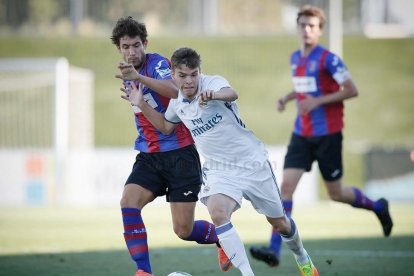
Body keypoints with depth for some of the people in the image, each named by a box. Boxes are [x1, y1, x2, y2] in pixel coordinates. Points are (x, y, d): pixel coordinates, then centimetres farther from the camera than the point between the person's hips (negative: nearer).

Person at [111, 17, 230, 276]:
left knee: (183, 230, -4)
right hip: (149, 156, 6)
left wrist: (139, 78, -49)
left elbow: (174, 90, -38)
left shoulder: (157, 63, -13)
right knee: (128, 203, -21)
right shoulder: (129, 73, 11)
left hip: (180, 154, -6)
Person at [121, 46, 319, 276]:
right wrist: (142, 105, 5)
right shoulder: (177, 101, -1)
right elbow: (166, 126, 19)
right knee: (217, 213, -28)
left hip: (252, 162, -3)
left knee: (279, 222, 12)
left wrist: (213, 95, -67)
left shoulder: (213, 83, -20)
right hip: (219, 169, 3)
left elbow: (231, 94, -45)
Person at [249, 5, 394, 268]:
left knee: (336, 193, 6)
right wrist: (287, 98, 7)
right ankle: (274, 249, -16)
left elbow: (352, 90, -15)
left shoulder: (328, 59, -13)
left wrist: (317, 101, -21)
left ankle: (378, 207, 36)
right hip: (302, 135, 6)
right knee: (286, 185, -11)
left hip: (328, 135, -5)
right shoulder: (296, 58, 9)